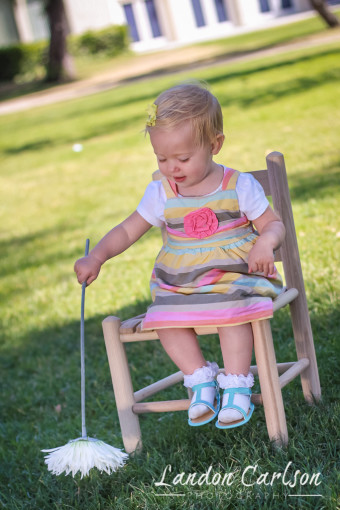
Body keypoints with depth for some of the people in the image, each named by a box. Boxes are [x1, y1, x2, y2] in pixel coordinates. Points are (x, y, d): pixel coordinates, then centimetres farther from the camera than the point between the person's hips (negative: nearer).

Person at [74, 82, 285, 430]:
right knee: (165, 317, -23)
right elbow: (127, 231, 6)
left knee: (233, 309, -33)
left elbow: (273, 224, 1)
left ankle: (237, 387, -20)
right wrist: (96, 257, -10)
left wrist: (266, 242, -23)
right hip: (180, 284, 3)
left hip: (235, 275, -3)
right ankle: (201, 381, -9)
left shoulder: (240, 186, -3)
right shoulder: (161, 194, 3)